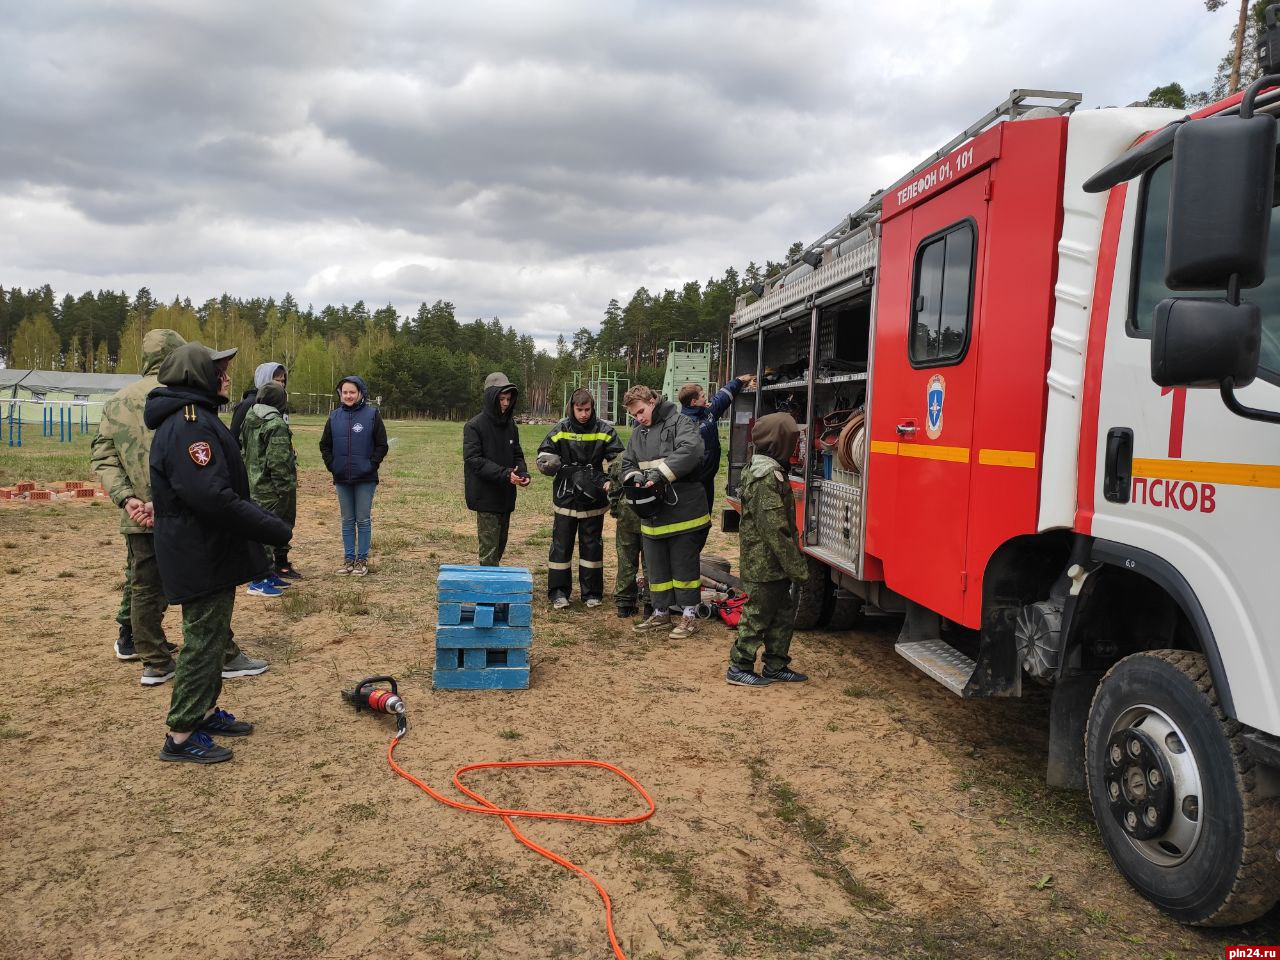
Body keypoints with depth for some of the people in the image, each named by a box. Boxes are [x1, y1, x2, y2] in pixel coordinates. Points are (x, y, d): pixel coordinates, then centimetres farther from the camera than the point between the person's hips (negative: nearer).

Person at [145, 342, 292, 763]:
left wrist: (263, 521, 14)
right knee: (204, 640, -2)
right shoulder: (189, 425, -22)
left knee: (212, 635, 20)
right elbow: (212, 497, -30)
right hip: (201, 555, -10)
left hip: (206, 552, 10)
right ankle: (181, 736, 8)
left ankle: (205, 712, 33)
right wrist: (275, 529, -24)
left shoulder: (195, 417, 13)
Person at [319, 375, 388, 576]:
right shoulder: (335, 416, 6)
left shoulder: (372, 415, -4)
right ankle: (349, 558, 18)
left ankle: (362, 559, 10)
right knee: (347, 521, 10)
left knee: (363, 520, 2)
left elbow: (382, 445, -2)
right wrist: (332, 465, 3)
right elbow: (325, 445, 14)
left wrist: (371, 465, -9)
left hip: (365, 479, -3)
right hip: (342, 478, 3)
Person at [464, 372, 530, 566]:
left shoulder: (511, 425, 9)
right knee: (489, 550, -5)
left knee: (500, 545, 15)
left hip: (506, 497, 7)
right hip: (485, 497, -6)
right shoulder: (474, 425, -10)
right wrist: (504, 474, -26)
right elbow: (473, 460, -17)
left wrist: (523, 473, -6)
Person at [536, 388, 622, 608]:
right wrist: (567, 469, -19)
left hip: (594, 501, 0)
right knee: (561, 544, 5)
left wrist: (610, 480, -19)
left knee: (592, 545, 9)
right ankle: (558, 592, 14)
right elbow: (543, 459, -2)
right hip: (565, 499, 0)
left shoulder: (605, 430, -2)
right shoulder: (561, 429, -2)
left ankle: (592, 592, 20)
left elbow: (617, 460, -2)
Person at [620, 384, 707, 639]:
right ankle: (661, 613, 27)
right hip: (653, 512, 7)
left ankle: (689, 614, 15)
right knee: (656, 567, 14)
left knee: (684, 565, 3)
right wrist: (635, 476, -4)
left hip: (683, 510, -7)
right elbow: (627, 463, 20)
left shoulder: (679, 423, -9)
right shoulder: (638, 433, 15)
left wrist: (660, 474, -29)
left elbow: (690, 451, -26)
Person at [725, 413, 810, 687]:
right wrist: (797, 567, -18)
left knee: (783, 612, 17)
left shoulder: (755, 469, 12)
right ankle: (739, 668, 13)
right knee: (758, 616, 1)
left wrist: (793, 563, 23)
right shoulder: (768, 477, -21)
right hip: (765, 564, -10)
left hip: (762, 561, 10)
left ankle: (776, 667, 26)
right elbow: (774, 529, -24)